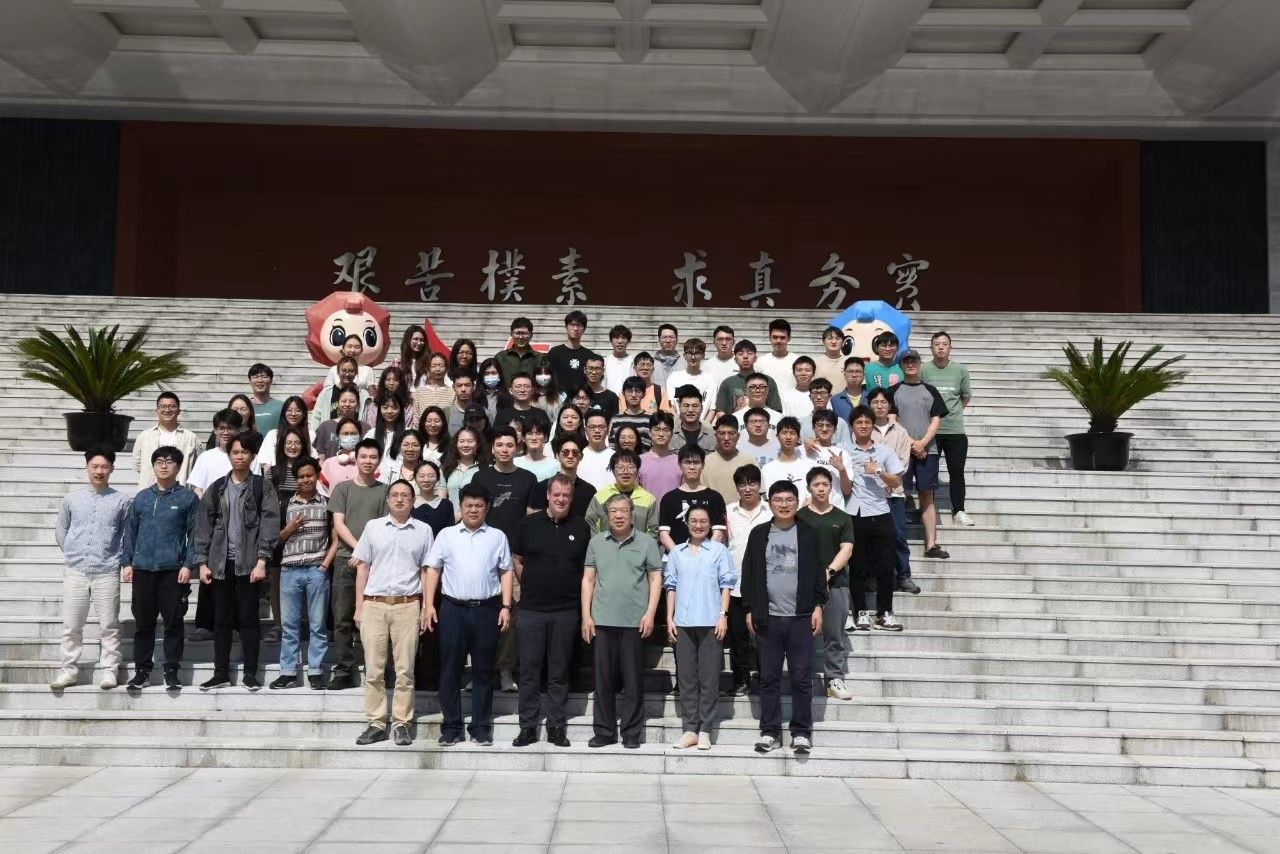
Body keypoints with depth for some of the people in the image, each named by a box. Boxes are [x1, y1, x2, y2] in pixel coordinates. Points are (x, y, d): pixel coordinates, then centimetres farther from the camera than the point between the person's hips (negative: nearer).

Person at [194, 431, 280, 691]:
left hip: (249, 562, -3)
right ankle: (221, 673, 15)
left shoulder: (263, 486, 1)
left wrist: (261, 560, -14)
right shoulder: (216, 488, 10)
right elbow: (204, 525, 9)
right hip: (220, 562, 3)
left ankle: (250, 673, 8)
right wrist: (202, 562, 2)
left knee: (248, 618, 1)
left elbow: (269, 523, -6)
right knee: (221, 619, 8)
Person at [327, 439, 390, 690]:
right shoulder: (343, 488, 10)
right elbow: (338, 524, 2)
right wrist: (359, 547, -11)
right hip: (346, 559, 1)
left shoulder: (384, 491, 9)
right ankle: (343, 671, 6)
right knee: (343, 620, 1)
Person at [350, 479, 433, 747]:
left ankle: (401, 723, 8)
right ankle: (376, 724, 9)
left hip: (407, 606, -1)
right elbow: (363, 567, 10)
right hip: (374, 604, 1)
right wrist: (359, 607, 5)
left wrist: (426, 609, 2)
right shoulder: (373, 527, 9)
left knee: (405, 669, 1)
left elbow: (426, 572, 8)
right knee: (373, 669, 2)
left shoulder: (423, 531, 7)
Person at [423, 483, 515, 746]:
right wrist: (428, 605, -2)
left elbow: (505, 573, 8)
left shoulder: (497, 537, 8)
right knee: (450, 669, 3)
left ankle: (481, 727, 13)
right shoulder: (446, 535, 8)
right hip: (453, 608, 0)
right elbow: (433, 570, 6)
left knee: (483, 670, 5)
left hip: (487, 609, 0)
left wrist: (506, 606, -1)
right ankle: (451, 727, 11)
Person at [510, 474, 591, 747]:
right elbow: (516, 559, 11)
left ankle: (557, 727, 15)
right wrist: (530, 586, 5)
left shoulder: (581, 528, 5)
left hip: (566, 610, 0)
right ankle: (528, 727, 11)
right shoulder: (529, 524, 4)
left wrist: (585, 607, 4)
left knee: (559, 673, 7)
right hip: (531, 609, 0)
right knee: (529, 670, 3)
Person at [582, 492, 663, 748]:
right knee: (603, 679, 6)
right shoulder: (596, 542, 9)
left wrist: (650, 614, -7)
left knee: (633, 680, 3)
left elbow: (656, 579, 2)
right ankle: (604, 732, 15)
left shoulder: (647, 542, 3)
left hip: (634, 621, -2)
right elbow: (588, 579, 9)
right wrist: (586, 616, 3)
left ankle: (632, 734, 12)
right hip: (602, 621, 2)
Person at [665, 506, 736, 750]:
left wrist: (723, 616, -7)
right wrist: (669, 618, 5)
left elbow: (726, 584, 2)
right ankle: (690, 729, 10)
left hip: (710, 623, -3)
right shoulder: (676, 552, 12)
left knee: (709, 678, -1)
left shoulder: (719, 550, 5)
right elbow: (671, 586, 13)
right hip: (683, 623, 3)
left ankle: (705, 730, 5)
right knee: (686, 677, 4)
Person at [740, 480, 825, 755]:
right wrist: (749, 610, 2)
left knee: (802, 678, 2)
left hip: (801, 617, -1)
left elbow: (818, 573, 4)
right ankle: (770, 732, 13)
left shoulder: (809, 534, 3)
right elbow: (749, 573, 6)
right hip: (768, 617, 1)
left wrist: (818, 606, -4)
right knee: (769, 678, 6)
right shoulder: (758, 534, 6)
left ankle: (801, 732, 10)